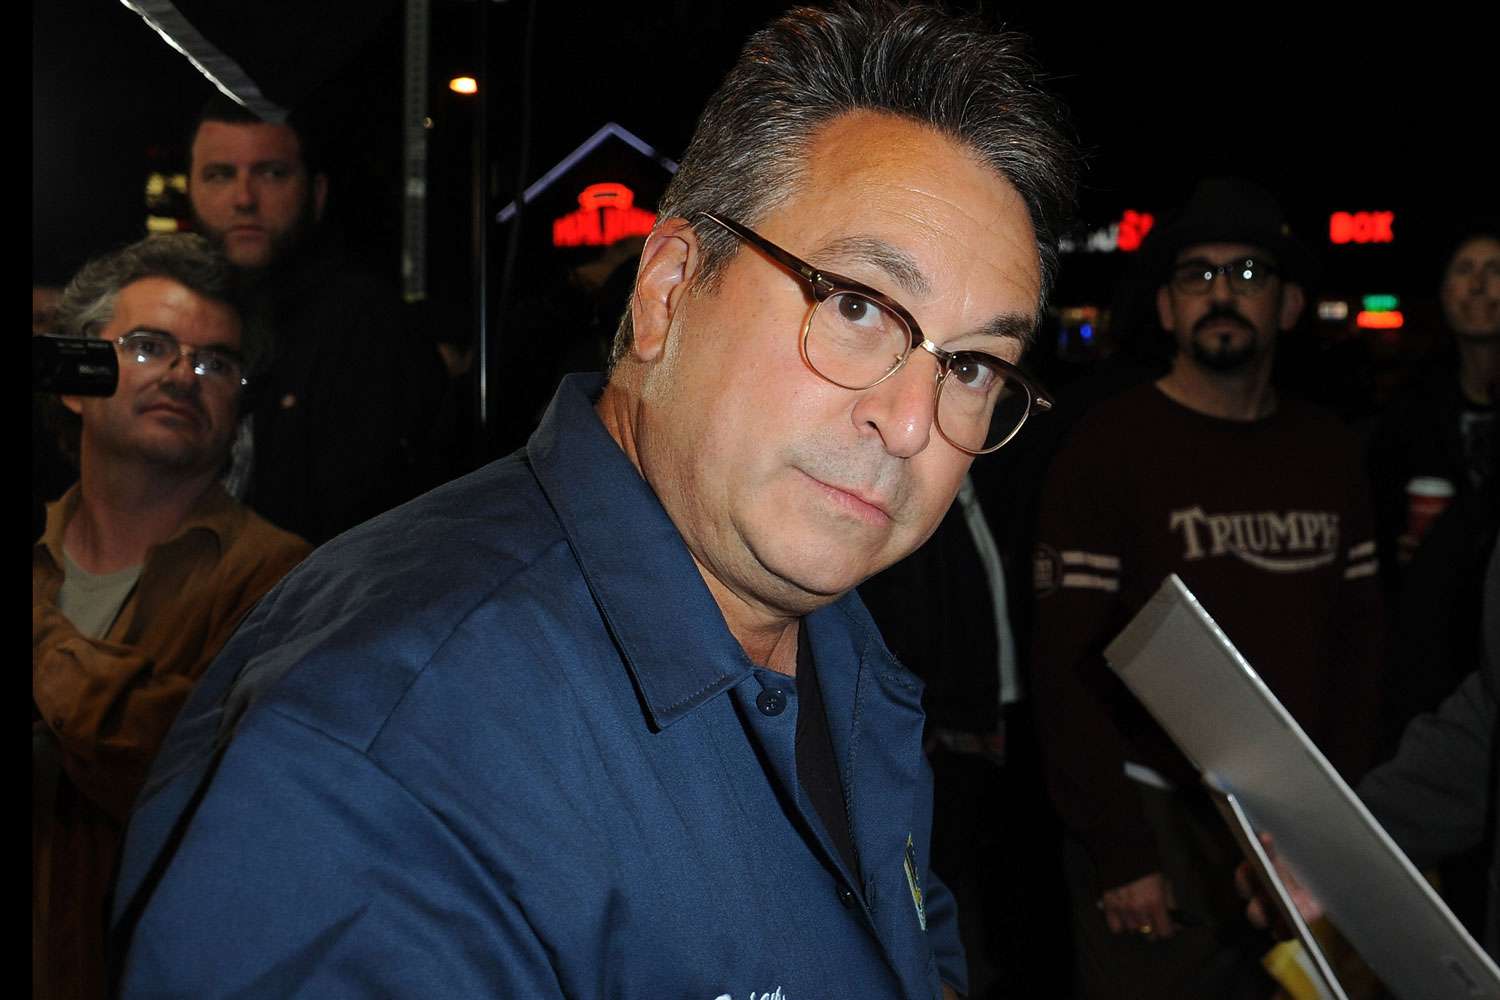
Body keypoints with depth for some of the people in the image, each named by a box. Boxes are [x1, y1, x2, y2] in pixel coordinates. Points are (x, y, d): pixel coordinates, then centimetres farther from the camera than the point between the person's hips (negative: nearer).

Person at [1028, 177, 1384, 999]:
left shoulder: (1328, 453, 8)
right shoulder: (1108, 446, -8)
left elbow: (1356, 642, 12)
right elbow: (1063, 667, -12)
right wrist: (1119, 851, -15)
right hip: (1157, 825, -5)